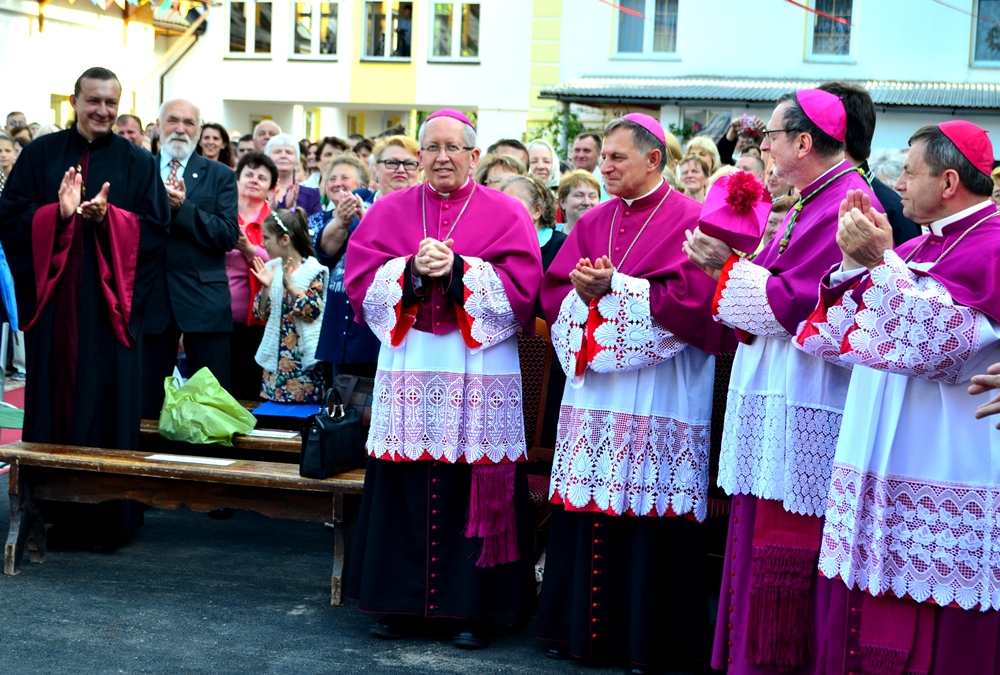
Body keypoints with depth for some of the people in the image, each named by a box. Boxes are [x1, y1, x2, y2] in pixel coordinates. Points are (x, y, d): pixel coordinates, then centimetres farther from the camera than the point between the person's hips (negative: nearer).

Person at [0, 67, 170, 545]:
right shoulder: (42, 154, 7)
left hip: (109, 303, -1)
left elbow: (155, 229, -2)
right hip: (52, 300, 1)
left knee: (106, 405, -1)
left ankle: (106, 517, 7)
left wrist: (107, 216, -18)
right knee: (52, 397, 4)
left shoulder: (138, 162, 6)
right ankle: (52, 511, 13)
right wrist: (58, 212, -17)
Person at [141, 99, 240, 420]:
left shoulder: (220, 176, 6)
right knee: (147, 400, 6)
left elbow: (229, 235, -6)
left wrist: (183, 208, -15)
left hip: (203, 298, -1)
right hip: (151, 297, 2)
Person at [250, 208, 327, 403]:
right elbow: (261, 313, 8)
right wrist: (266, 287, -8)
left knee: (304, 402, -4)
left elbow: (312, 311, -15)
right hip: (275, 355, 6)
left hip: (303, 356, -6)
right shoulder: (271, 268, 8)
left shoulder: (314, 270, -8)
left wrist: (290, 286, -21)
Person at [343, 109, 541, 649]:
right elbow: (360, 283, 3)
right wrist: (411, 271, -14)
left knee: (473, 495, -1)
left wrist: (457, 270, -15)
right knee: (404, 490, 2)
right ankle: (398, 601, 15)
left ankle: (472, 607, 9)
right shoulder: (390, 212, 12)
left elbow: (521, 290, -5)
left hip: (481, 377, -2)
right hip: (408, 372, 2)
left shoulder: (505, 215, 6)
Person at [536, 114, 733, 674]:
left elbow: (691, 299, -15)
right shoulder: (594, 222, 14)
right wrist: (582, 293, -12)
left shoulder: (689, 220, -4)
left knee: (646, 512, -3)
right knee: (585, 509, 7)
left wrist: (613, 288, -14)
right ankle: (580, 626, 18)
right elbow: (554, 292, 10)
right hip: (593, 387, 6)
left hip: (658, 392, -5)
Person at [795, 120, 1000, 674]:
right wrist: (853, 261, -2)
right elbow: (837, 335, 11)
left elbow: (934, 341, -21)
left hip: (946, 475, -8)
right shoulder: (916, 247, 15)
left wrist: (879, 264, -21)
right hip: (880, 469, 8)